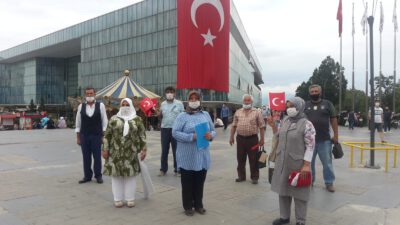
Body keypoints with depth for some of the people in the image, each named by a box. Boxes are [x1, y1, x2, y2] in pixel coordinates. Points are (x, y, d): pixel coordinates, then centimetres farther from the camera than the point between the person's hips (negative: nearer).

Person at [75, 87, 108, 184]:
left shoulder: (100, 105, 0)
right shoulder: (81, 106, 4)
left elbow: (104, 121, 2)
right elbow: (78, 123, 8)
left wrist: (104, 135, -2)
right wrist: (78, 137, 6)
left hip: (97, 135, -2)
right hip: (84, 136, 2)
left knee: (97, 156, 4)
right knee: (86, 157, 7)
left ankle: (98, 176, 17)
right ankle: (87, 176, 19)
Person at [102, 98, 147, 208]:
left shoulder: (137, 119, 5)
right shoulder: (114, 119, 5)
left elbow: (142, 135, 4)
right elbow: (107, 135, 5)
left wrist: (143, 149, -2)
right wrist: (105, 149, -1)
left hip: (131, 153, 0)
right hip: (116, 152, 0)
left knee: (131, 175, 4)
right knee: (116, 175, 4)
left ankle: (130, 199, 16)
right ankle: (118, 199, 17)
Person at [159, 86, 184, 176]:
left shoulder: (179, 103, -1)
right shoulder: (163, 104, 9)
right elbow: (160, 116, 16)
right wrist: (159, 112, -7)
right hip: (165, 129, 3)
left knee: (176, 151, 4)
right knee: (164, 150, 8)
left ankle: (177, 170, 13)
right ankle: (163, 169, 19)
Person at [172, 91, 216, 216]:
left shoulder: (206, 115, 10)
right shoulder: (182, 116, -3)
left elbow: (213, 131, 13)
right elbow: (175, 133, -12)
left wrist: (210, 135, -11)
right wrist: (192, 137, -22)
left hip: (202, 156, 4)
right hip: (187, 157, -3)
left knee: (200, 182, 13)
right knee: (187, 183, 7)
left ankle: (198, 205, 28)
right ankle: (188, 206, 20)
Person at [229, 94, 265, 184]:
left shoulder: (257, 112, -1)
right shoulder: (238, 112, 8)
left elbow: (261, 127, -2)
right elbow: (234, 125, 12)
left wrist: (262, 139, -5)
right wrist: (231, 137, 7)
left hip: (252, 138, -3)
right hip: (240, 138, 3)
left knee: (253, 159, 4)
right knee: (240, 159, 11)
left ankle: (254, 177, 17)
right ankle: (241, 176, 25)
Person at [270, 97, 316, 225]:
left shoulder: (306, 124, -13)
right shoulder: (285, 121, 7)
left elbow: (310, 146, -15)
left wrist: (306, 165, -19)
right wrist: (273, 127, 5)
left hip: (297, 164, -6)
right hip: (282, 163, 7)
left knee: (299, 193, 6)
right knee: (283, 190, 16)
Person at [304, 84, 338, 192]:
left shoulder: (327, 104, 3)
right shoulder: (305, 105, 5)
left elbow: (333, 120, 3)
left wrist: (336, 136, -1)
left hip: (325, 140, -1)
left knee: (327, 162, 7)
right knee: (309, 162, 11)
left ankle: (329, 182, 19)